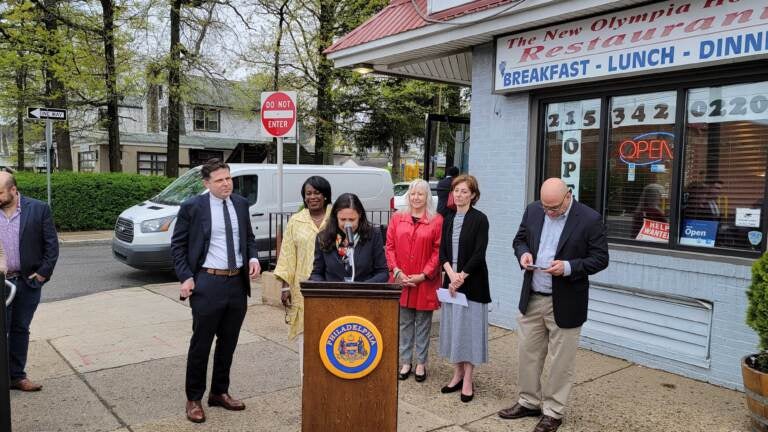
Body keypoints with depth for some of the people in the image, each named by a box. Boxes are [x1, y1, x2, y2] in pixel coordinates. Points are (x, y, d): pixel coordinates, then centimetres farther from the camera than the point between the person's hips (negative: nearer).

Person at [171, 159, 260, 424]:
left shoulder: (241, 204, 6)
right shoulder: (192, 207, -7)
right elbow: (177, 245, -2)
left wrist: (253, 258, -3)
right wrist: (185, 277, -11)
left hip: (238, 283, 5)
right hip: (208, 283, -4)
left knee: (228, 343, 16)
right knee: (201, 344, 6)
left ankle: (219, 392, 33)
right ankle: (194, 399, 24)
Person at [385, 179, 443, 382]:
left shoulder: (437, 220, -3)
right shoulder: (397, 218, 6)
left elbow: (438, 251, -5)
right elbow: (390, 247, 5)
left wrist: (424, 275, -12)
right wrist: (396, 271, -7)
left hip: (425, 282, -2)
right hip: (401, 280, 2)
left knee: (423, 323, 8)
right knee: (404, 323, 11)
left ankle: (421, 363, 21)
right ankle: (405, 362, 23)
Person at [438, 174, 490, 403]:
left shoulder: (479, 219, -8)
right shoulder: (449, 219, 9)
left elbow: (479, 253, -13)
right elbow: (442, 251, 4)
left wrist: (462, 277, -15)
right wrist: (452, 275, -11)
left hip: (472, 282, -6)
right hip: (451, 280, 6)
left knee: (469, 327, -1)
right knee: (453, 327, 11)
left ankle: (468, 381, 8)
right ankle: (457, 374, 24)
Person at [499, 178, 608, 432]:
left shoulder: (590, 219, -12)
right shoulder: (533, 211, 2)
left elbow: (600, 258, -10)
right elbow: (519, 239, 13)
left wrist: (569, 267, -24)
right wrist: (523, 253, -9)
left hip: (565, 303, -5)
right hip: (532, 298, 5)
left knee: (561, 361, 8)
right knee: (527, 353, 15)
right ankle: (529, 402, 33)